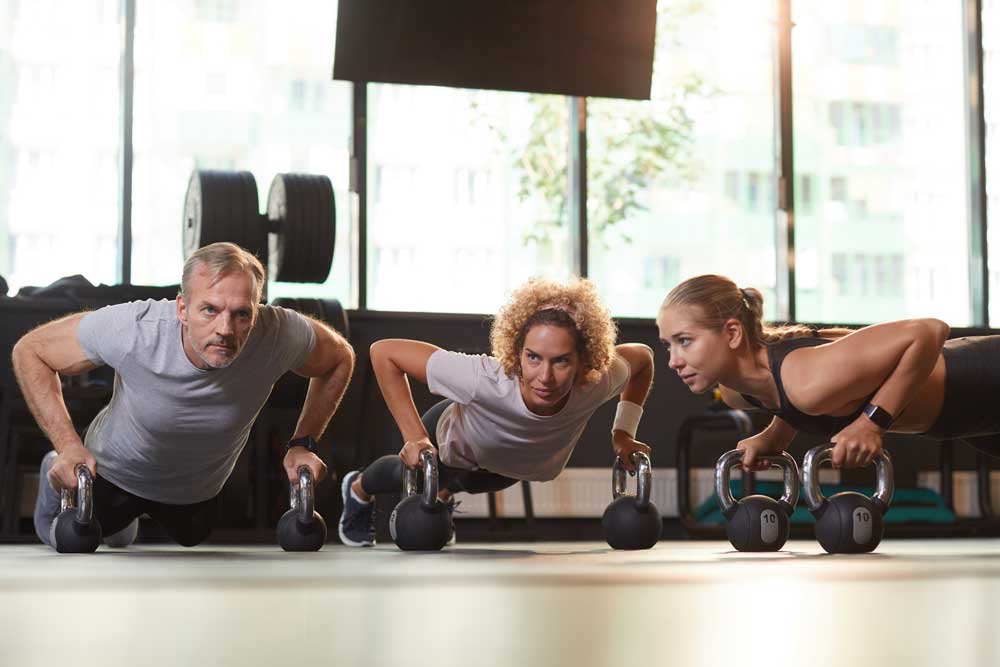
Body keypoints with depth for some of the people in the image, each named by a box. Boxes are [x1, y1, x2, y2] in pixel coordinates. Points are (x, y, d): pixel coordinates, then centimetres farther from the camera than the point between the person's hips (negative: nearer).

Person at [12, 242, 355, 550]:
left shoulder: (280, 334, -37)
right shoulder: (132, 328, -42)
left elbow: (340, 359, -13)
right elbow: (29, 350, -25)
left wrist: (302, 444, -20)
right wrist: (68, 445, -33)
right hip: (115, 472, -2)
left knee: (189, 540, 35)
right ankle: (56, 473, 55)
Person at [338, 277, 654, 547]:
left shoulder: (599, 382, -41)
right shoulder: (485, 380, -50)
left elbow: (642, 356, -16)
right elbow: (384, 353, -40)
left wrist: (624, 432, -21)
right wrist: (414, 438, -41)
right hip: (453, 445, -3)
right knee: (408, 474, 30)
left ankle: (443, 494, 72)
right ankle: (359, 489, 63)